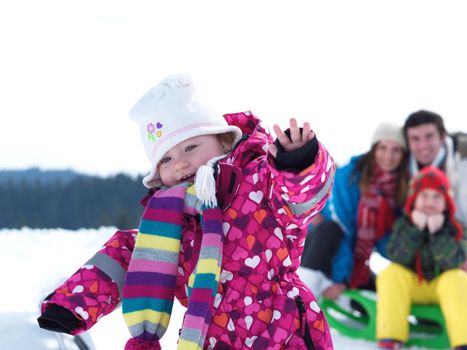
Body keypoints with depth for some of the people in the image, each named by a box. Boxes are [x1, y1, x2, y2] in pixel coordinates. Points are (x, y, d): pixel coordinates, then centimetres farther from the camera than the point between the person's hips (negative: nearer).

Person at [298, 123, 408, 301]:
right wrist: (340, 278, -29)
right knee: (330, 228, -35)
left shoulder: (402, 186, -6)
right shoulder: (348, 176, -19)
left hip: (357, 265, 6)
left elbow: (386, 239, -3)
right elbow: (340, 229, -24)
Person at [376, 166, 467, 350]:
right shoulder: (403, 224, -4)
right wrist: (415, 229, -27)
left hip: (442, 287, -1)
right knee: (390, 274, -26)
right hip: (411, 286, 1)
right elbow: (396, 258, -19)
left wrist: (437, 233, -31)